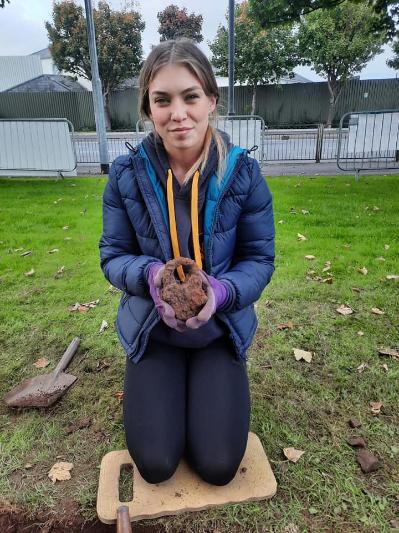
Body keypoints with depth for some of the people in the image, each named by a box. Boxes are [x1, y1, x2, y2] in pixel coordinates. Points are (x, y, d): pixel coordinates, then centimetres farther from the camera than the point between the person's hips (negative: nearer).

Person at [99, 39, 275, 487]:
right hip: (152, 328, 1)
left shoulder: (243, 172, -13)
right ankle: (162, 388, 30)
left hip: (221, 328, 0)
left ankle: (199, 387, 30)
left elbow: (260, 259, -8)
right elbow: (113, 256, -5)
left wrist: (221, 291, -29)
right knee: (155, 465, -1)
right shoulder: (126, 175, -12)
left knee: (218, 466, 0)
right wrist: (152, 275, -28)